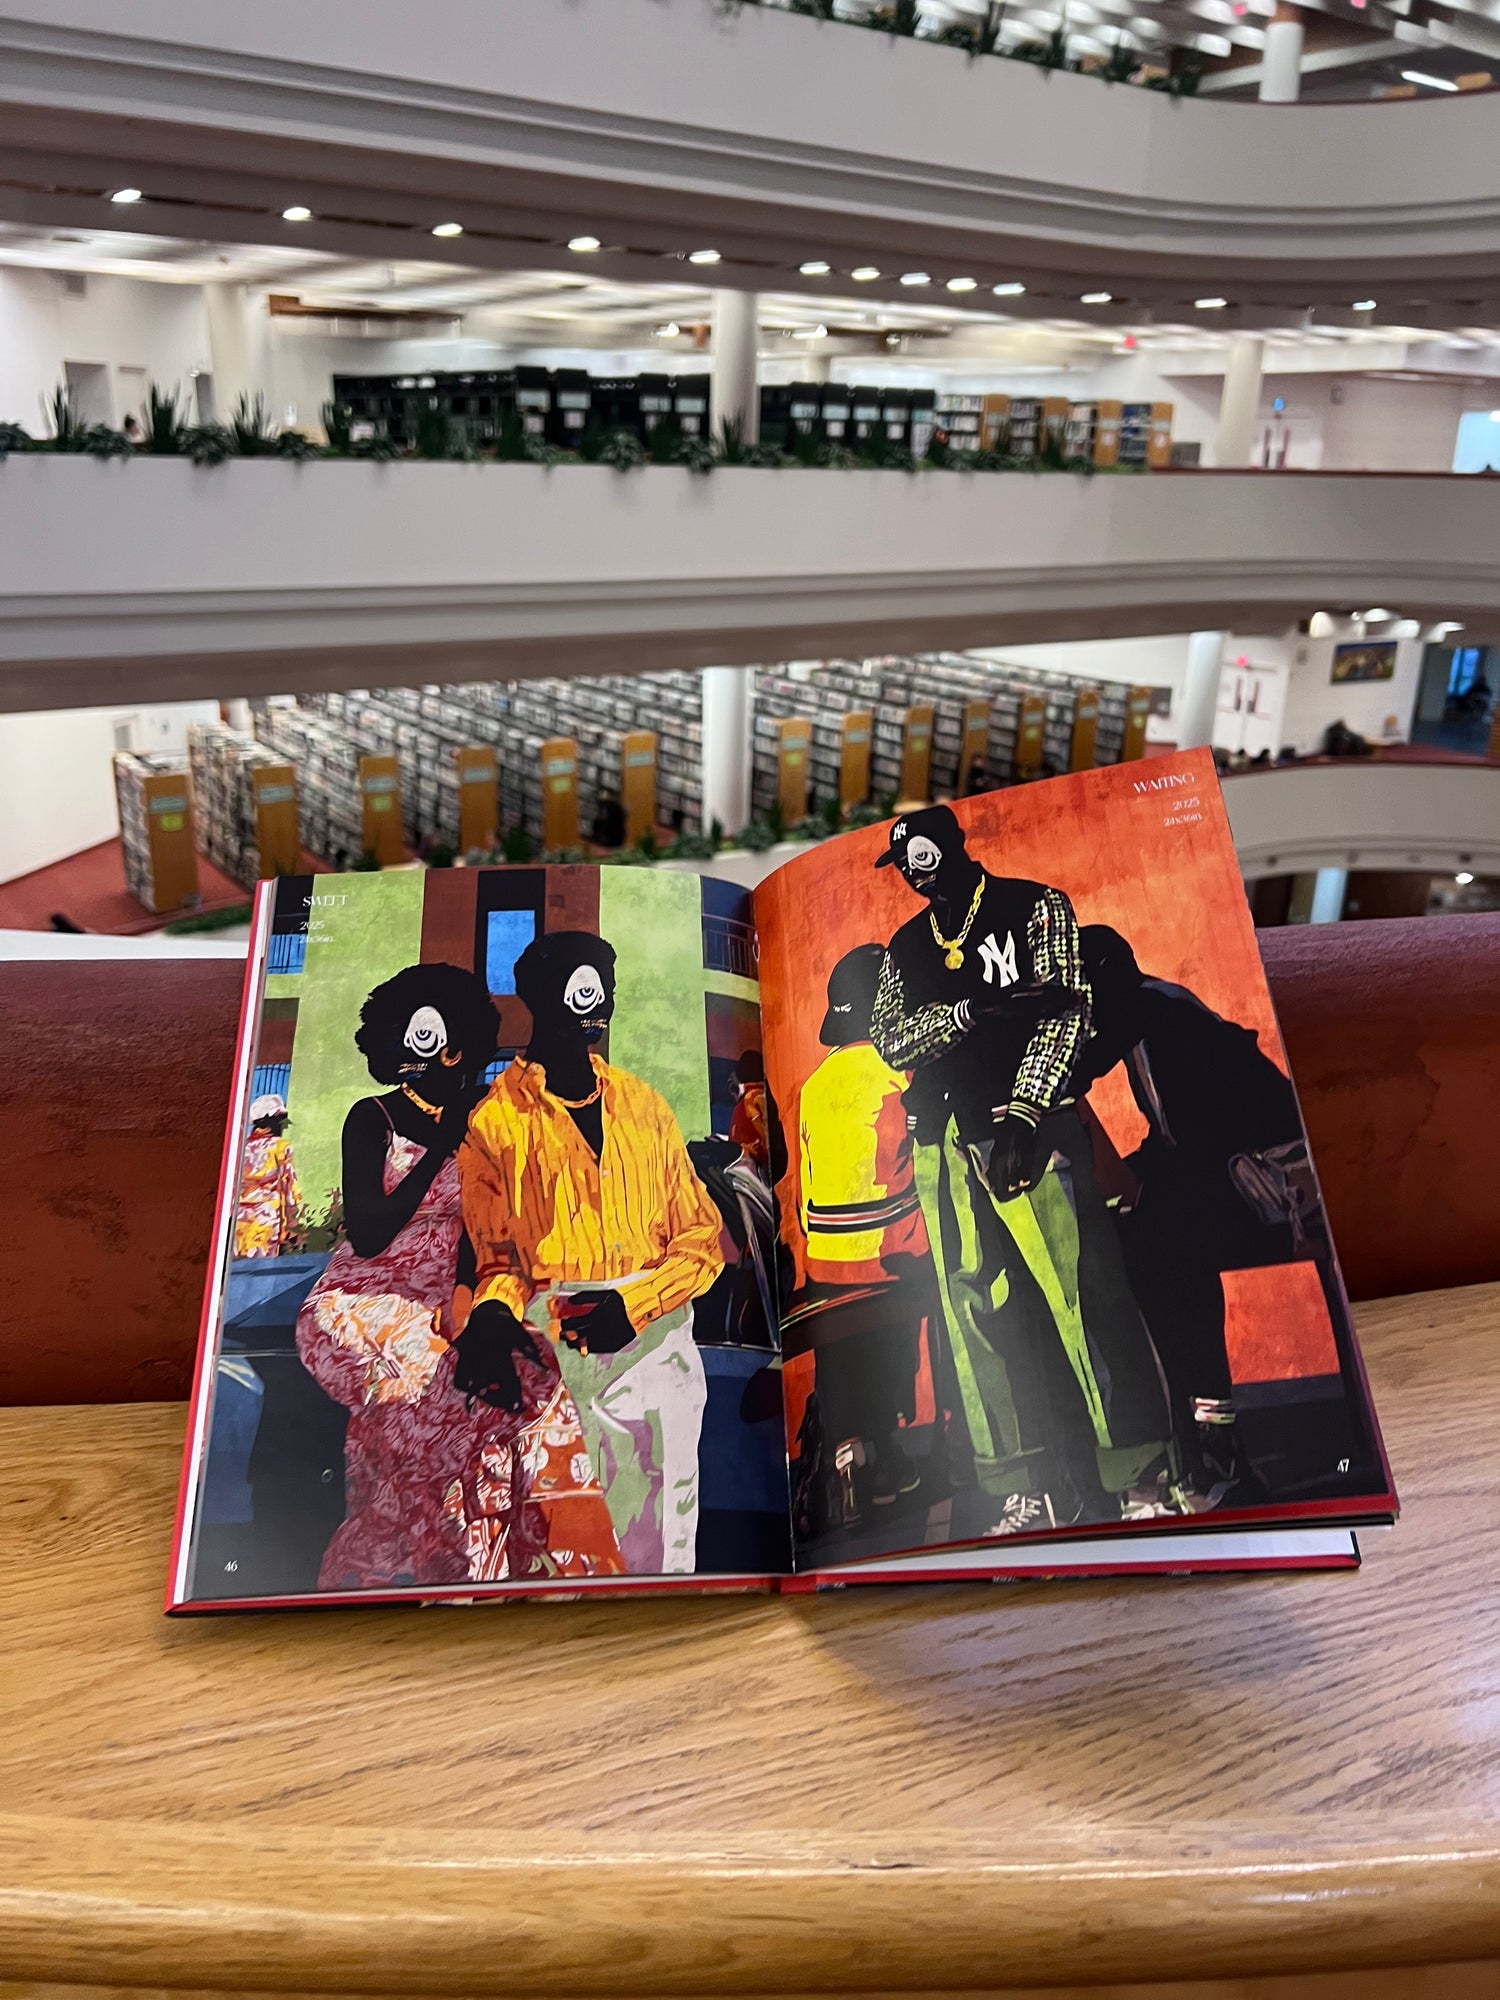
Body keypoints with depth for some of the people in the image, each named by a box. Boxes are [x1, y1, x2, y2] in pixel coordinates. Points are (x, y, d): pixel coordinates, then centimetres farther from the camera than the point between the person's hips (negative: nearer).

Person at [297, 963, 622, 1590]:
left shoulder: (477, 1123, 9)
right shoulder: (373, 1119, -2)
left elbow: (475, 1227, 6)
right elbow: (368, 1237, -12)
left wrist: (464, 1299, -13)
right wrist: (440, 1149, -12)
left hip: (439, 1310, 4)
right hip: (358, 1309, -4)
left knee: (525, 1374, -25)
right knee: (455, 1394, -31)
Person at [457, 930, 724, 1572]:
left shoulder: (642, 1104, 11)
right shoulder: (494, 1121, 2)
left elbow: (702, 1237, 8)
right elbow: (496, 1253, 5)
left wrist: (635, 1304, -9)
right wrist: (495, 1315, -18)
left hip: (658, 1344, 3)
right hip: (556, 1353, -3)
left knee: (666, 1546, 8)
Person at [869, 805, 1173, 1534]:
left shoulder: (1036, 907, 5)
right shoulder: (906, 947, 18)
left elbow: (1068, 1011, -4)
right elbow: (888, 1040, 6)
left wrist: (1023, 1113, -15)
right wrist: (970, 1010, -11)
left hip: (1030, 1126, -4)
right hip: (944, 1149, 5)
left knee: (1082, 1291, -10)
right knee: (980, 1313, 2)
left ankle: (1142, 1478, -2)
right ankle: (1031, 1492, 9)